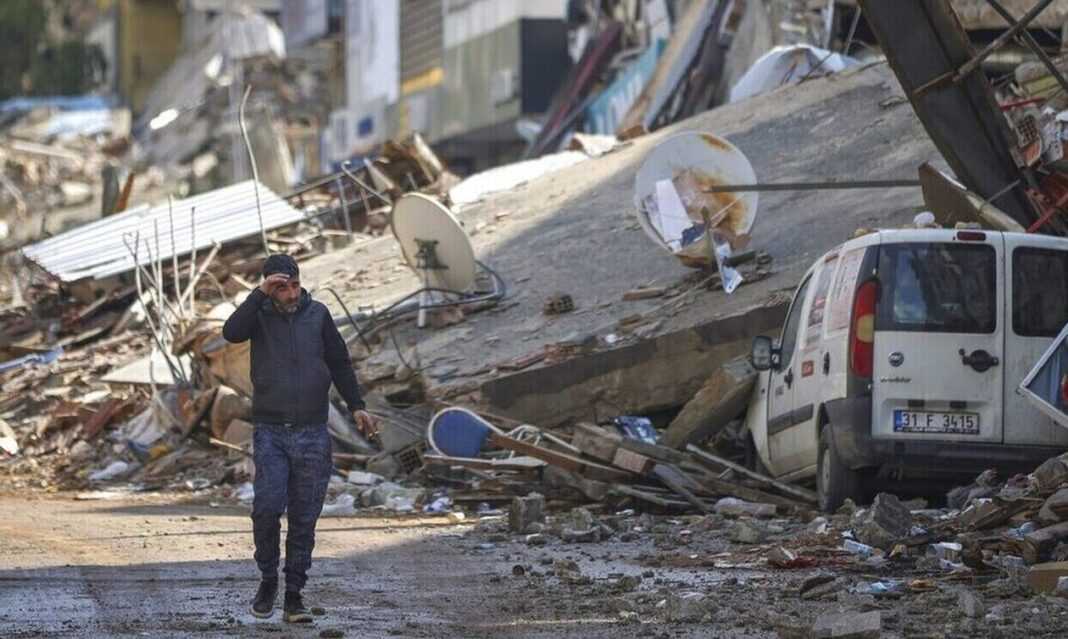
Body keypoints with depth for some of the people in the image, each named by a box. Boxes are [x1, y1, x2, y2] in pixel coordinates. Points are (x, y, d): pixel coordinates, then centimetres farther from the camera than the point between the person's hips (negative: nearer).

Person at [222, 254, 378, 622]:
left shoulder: (317, 315, 5)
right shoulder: (259, 315, 1)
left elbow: (340, 363, 13)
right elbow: (232, 332, -20)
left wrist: (356, 406, 6)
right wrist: (260, 294, -22)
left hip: (312, 435, 2)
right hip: (270, 432, -2)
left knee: (304, 518, 1)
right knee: (267, 506, -17)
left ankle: (293, 595, 8)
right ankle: (268, 578, 4)